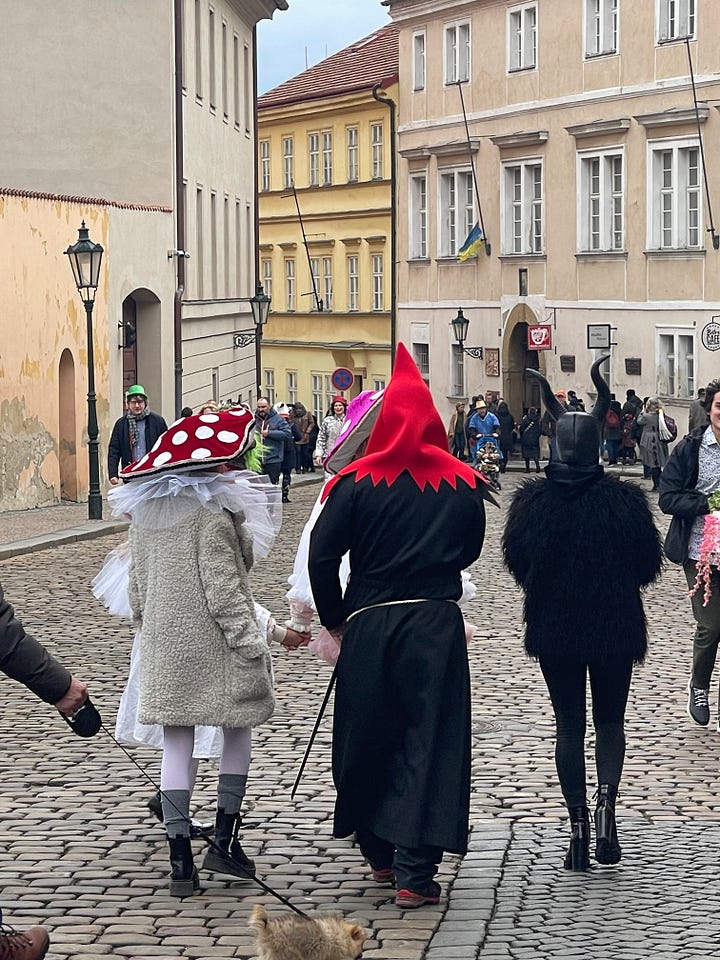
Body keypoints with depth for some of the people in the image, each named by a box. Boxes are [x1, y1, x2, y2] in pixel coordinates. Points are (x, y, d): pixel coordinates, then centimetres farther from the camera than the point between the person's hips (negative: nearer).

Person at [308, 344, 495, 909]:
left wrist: (334, 619, 6)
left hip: (368, 624, 0)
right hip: (437, 623, 0)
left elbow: (322, 556, -7)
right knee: (430, 740, 1)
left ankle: (381, 854, 28)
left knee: (366, 737, 15)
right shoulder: (463, 485, 2)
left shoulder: (357, 482, -4)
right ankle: (415, 873, -4)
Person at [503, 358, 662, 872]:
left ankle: (578, 826, 6)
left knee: (569, 723, 10)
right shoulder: (624, 499, -11)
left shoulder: (533, 500, -8)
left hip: (554, 627, 1)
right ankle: (607, 800, -15)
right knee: (610, 719, 12)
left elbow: (516, 559, 2)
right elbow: (649, 563, -3)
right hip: (616, 628, -1)